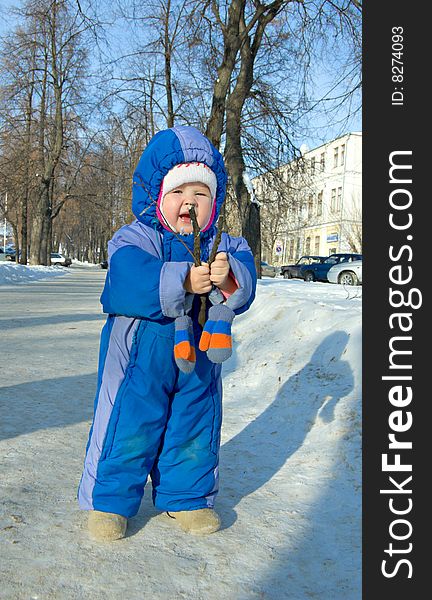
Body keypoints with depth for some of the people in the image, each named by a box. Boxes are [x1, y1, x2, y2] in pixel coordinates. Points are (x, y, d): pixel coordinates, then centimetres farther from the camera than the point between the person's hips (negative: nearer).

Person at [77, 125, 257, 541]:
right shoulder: (133, 239, -9)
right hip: (140, 359, -3)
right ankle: (110, 499, 25)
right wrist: (182, 281, -36)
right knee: (128, 429, 5)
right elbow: (127, 281, -27)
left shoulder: (224, 245, 2)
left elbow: (244, 286, -10)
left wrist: (229, 277, -34)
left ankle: (187, 497, 35)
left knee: (195, 432, 15)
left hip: (198, 361, 4)